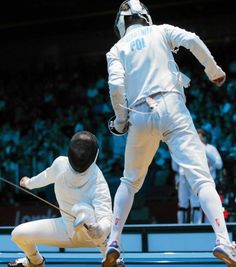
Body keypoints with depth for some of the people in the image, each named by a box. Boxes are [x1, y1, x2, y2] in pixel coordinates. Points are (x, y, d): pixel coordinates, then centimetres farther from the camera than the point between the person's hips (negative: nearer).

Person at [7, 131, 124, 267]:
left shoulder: (98, 183, -30)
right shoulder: (60, 163, -13)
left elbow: (106, 220, -40)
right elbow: (48, 175, 12)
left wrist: (98, 230, -63)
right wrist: (30, 183, 32)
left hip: (91, 234, -6)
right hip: (67, 227, 6)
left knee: (82, 210, -40)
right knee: (19, 234, -4)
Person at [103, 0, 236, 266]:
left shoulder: (116, 49, 15)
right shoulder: (161, 31, 15)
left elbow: (116, 86, -2)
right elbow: (192, 40, -4)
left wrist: (120, 119, 11)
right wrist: (214, 71, 8)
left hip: (141, 116, 2)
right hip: (171, 108, -2)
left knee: (130, 182, 23)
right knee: (201, 178, -10)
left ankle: (113, 243, 12)